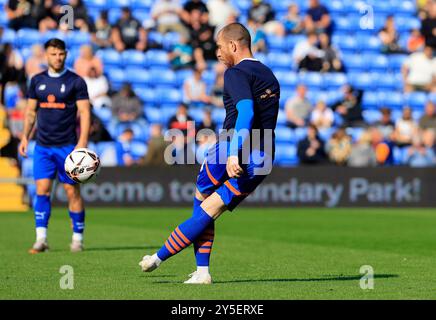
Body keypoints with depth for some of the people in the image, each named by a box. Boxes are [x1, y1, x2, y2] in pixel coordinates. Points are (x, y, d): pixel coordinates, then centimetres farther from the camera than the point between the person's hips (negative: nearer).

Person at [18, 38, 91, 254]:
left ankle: (77, 238, 10)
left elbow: (84, 113, -5)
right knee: (42, 190, -5)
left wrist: (82, 143, -14)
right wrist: (25, 137, 7)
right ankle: (41, 239, -5)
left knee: (72, 191, -1)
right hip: (42, 146, 3)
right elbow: (31, 111, 16)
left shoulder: (76, 82, -2)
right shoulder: (37, 81, 9)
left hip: (67, 146, -3)